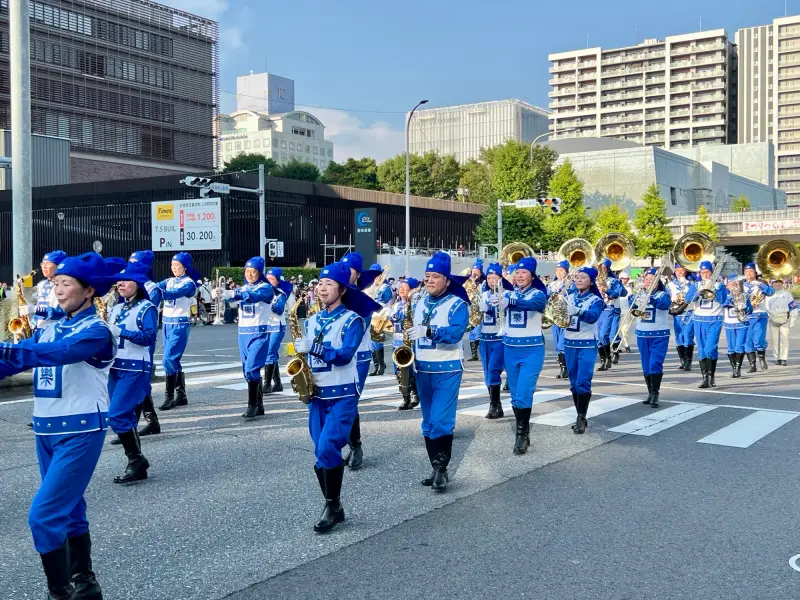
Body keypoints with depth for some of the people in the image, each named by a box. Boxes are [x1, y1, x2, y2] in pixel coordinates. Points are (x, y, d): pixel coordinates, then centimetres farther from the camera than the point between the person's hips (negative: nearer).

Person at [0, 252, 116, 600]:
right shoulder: (49, 329, 11)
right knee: (68, 512, 16)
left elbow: (59, 353, -31)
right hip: (46, 431, 8)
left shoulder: (96, 331, -12)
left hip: (80, 431, -8)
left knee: (44, 515, -12)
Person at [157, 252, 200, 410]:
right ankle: (181, 396, 18)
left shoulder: (189, 283, -8)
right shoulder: (169, 281, 13)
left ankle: (169, 396, -6)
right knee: (173, 360, 10)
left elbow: (173, 294, -25)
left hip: (180, 325, -7)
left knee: (169, 360, -12)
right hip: (167, 323, 7)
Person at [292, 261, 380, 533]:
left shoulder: (352, 319, -6)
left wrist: (312, 348, -26)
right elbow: (305, 353, 17)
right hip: (317, 395, 6)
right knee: (322, 454, 6)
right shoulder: (311, 321, 13)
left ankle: (332, 506, -1)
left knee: (327, 448, -17)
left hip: (343, 395, -6)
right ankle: (333, 507, 18)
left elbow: (345, 355, -19)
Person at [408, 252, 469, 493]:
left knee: (441, 421, -12)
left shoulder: (457, 304, -9)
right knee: (428, 423, 10)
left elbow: (456, 332, -25)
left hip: (447, 370, -6)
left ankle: (442, 469, -2)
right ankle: (436, 468, 19)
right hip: (422, 370, 6)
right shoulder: (420, 304, 11)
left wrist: (428, 331, -39)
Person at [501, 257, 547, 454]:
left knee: (523, 394, -13)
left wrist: (509, 301, -47)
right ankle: (523, 430, 21)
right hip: (510, 348, 5)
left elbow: (532, 304, -30)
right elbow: (494, 301, -5)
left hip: (532, 349, -5)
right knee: (515, 394, 10)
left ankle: (522, 433, -2)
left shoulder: (538, 294, -9)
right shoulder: (508, 293, 8)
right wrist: (494, 300, -28)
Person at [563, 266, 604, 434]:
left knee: (583, 382, -14)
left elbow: (593, 316, -27)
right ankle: (580, 417, 18)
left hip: (587, 345, -5)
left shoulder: (596, 300, -7)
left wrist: (577, 311, -45)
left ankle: (581, 418, -9)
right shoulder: (568, 296, 7)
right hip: (569, 344, 5)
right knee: (574, 383, 9)